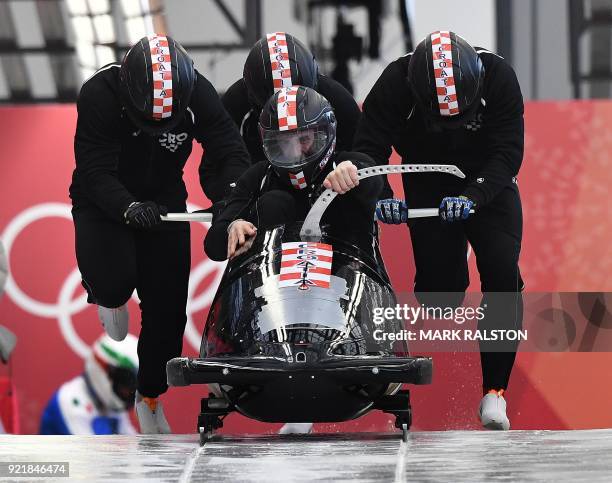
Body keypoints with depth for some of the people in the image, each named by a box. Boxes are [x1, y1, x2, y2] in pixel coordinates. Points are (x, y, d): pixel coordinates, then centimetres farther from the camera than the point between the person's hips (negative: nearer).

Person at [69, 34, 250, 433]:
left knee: (167, 310, 1)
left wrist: (233, 191, -42)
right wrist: (130, 209, -50)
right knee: (114, 283, -28)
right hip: (105, 202, -3)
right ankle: (108, 295, 12)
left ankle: (151, 397, 25)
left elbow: (232, 153, -20)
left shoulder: (199, 95, -21)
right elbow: (95, 172, -32)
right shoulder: (99, 96, -30)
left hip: (163, 202, 3)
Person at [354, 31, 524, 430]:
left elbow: (507, 153, -25)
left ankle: (495, 390, -16)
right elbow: (369, 151, -21)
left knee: (502, 273, -20)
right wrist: (379, 198, -39)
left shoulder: (499, 77, -26)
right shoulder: (395, 85, -26)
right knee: (439, 285, -11)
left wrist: (472, 198, -40)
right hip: (428, 185, 1)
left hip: (487, 184, -1)